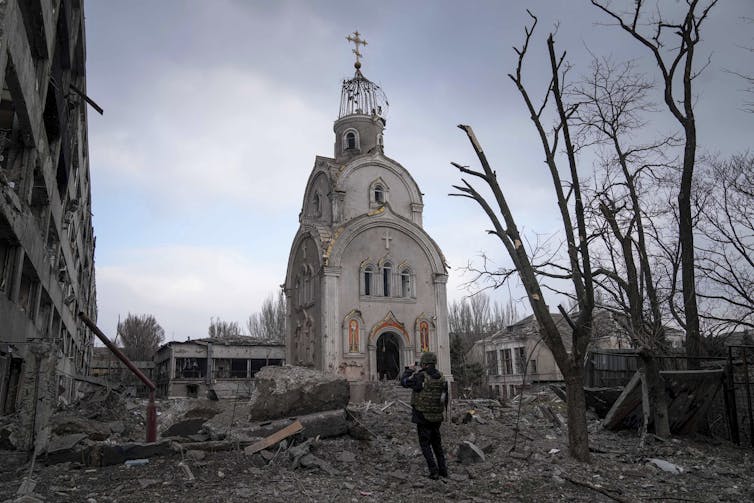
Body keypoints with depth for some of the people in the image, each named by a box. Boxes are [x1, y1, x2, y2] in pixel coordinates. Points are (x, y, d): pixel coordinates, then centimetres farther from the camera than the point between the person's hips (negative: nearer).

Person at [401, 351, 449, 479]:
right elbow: (445, 397, 7)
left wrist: (408, 371, 15)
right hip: (436, 417, 5)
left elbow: (404, 382, -2)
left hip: (423, 417, -5)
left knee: (425, 445, 6)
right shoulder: (441, 377, -1)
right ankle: (443, 469, 20)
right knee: (437, 443, 19)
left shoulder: (420, 377, -18)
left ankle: (434, 472, 1)